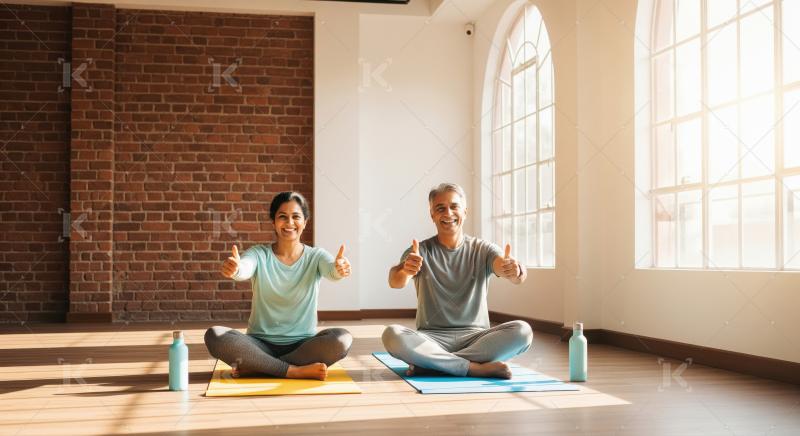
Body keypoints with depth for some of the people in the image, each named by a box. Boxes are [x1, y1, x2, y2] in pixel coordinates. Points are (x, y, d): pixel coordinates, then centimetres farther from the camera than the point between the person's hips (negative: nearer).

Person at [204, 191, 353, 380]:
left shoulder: (315, 257, 1)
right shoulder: (259, 255, -1)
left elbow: (332, 270, -22)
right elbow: (245, 269, -24)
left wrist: (340, 268, -48)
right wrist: (234, 269, -49)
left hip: (303, 344, 0)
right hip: (261, 344, 0)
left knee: (342, 339, -30)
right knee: (214, 335, -26)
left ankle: (255, 366, -20)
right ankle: (294, 370, -26)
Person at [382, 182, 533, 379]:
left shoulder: (482, 250, 4)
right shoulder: (421, 251, 2)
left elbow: (518, 277, -15)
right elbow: (395, 281, -19)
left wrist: (516, 272, -41)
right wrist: (404, 271, -44)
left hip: (475, 336, 1)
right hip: (431, 338, -1)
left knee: (522, 331, -26)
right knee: (392, 335, -31)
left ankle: (431, 363, -22)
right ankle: (476, 368, -25)